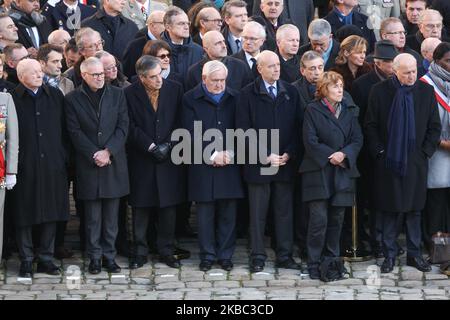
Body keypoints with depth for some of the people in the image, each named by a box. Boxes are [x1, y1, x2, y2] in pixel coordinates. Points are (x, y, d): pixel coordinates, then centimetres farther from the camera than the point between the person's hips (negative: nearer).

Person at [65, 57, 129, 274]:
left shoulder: (117, 95, 7)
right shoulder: (73, 99, 2)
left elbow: (123, 127, 1)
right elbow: (75, 132, -4)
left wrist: (108, 151, -10)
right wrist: (94, 154, -12)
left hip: (114, 162, 2)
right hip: (88, 164, -1)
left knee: (111, 216, 5)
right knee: (92, 216, 2)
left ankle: (109, 255, 13)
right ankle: (95, 257, 10)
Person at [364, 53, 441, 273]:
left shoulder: (426, 91, 3)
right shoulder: (379, 91, -1)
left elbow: (434, 127, 8)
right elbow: (370, 125, 2)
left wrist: (426, 152, -1)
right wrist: (379, 151, -5)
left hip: (416, 161, 1)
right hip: (388, 161, -1)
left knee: (414, 209, 7)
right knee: (389, 210, 3)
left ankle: (414, 254, 15)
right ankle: (389, 255, 10)